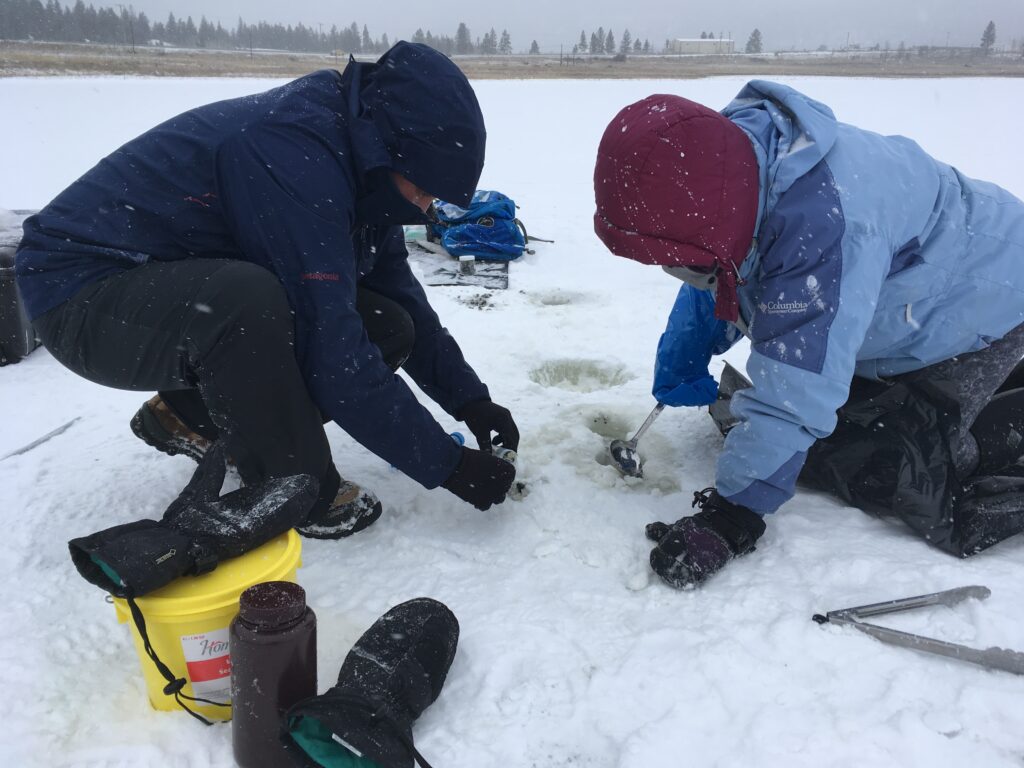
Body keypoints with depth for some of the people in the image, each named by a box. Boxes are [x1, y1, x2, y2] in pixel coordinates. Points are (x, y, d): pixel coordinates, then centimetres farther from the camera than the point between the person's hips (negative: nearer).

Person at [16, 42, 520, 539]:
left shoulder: (355, 168, -1)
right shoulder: (293, 155, -30)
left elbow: (403, 297, 6)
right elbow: (331, 354, -33)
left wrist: (470, 399, -2)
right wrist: (445, 465, -25)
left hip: (203, 300, 9)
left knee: (387, 329, -5)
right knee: (245, 298, -39)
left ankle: (191, 416, 9)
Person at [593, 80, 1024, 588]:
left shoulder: (823, 222, -43)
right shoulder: (722, 172, -16)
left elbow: (796, 390, -41)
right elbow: (713, 287, 4)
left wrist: (731, 513, -36)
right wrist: (680, 361, -9)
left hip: (973, 307, -8)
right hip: (894, 314, 9)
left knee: (888, 475, -18)